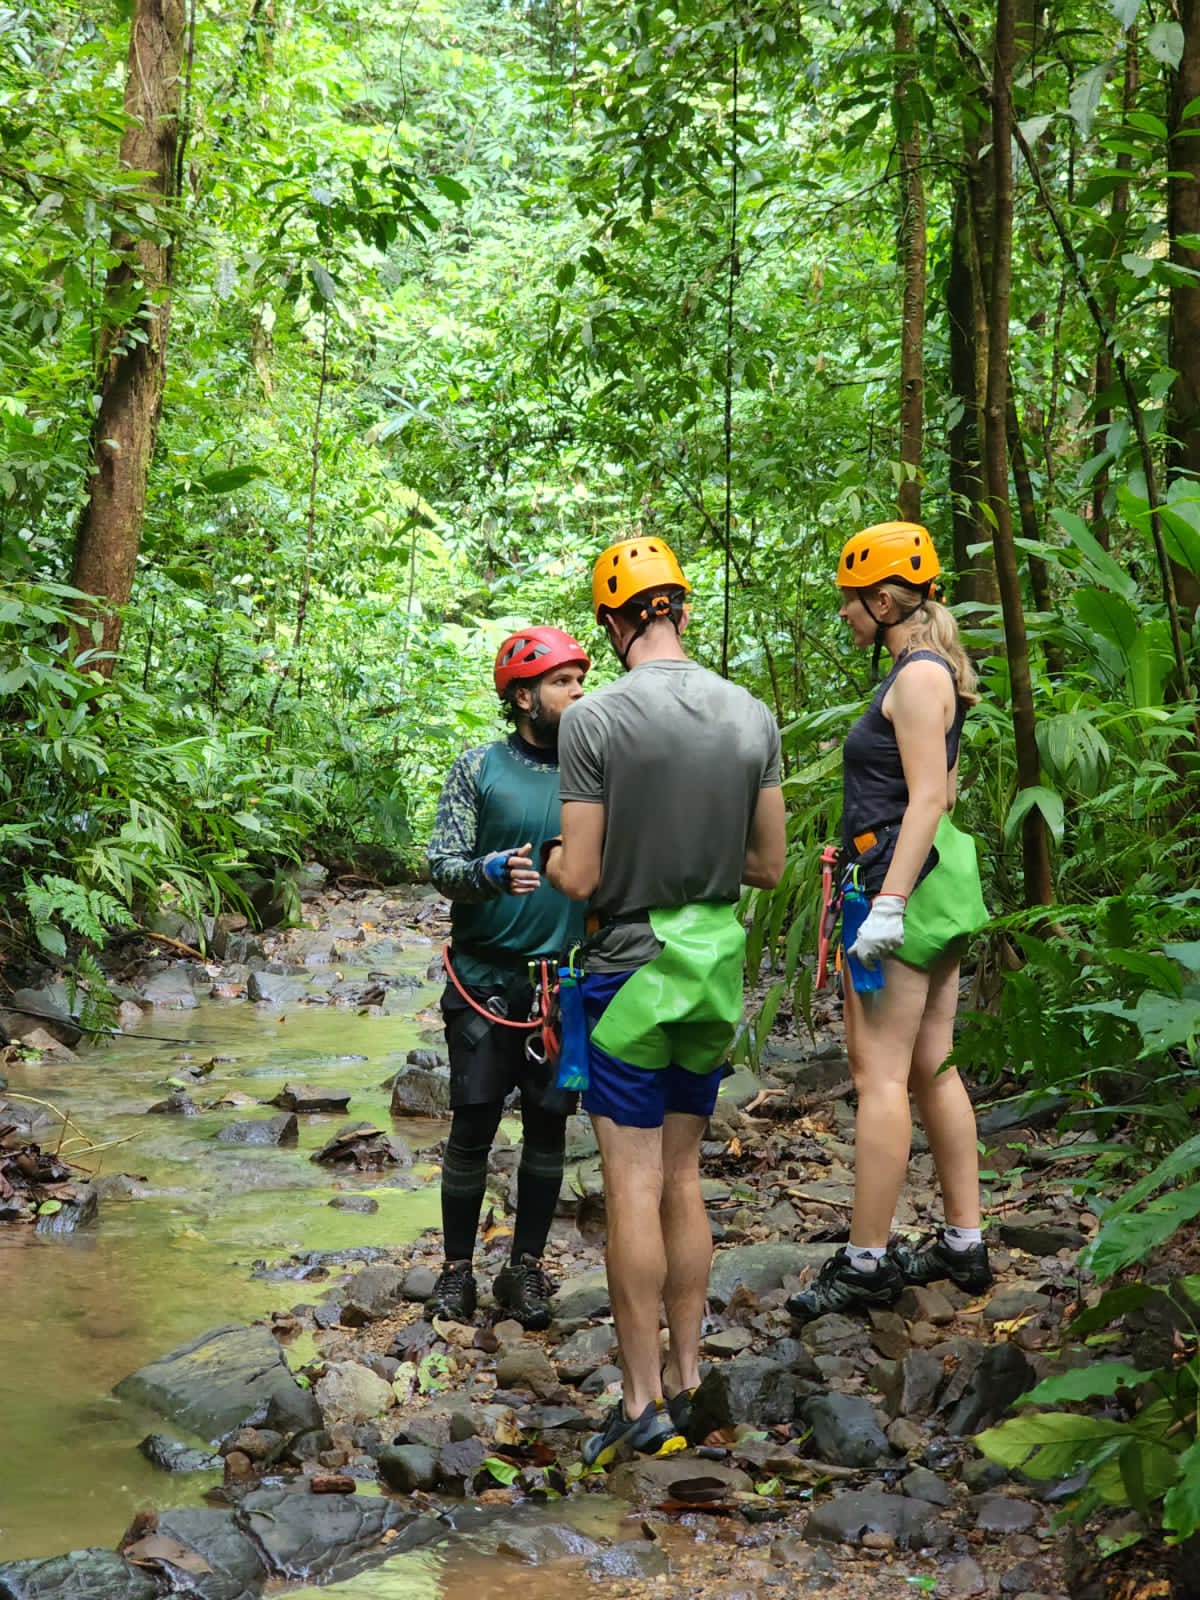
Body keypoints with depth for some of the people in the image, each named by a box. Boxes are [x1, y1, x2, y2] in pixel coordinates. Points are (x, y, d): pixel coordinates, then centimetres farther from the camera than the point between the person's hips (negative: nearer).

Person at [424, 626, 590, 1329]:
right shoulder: (480, 768, 0)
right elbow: (441, 863, -4)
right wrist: (490, 871, -24)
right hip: (486, 976, -2)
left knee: (549, 1125, 6)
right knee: (473, 1125, -1)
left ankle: (526, 1268, 17)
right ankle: (458, 1269, 12)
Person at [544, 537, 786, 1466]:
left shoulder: (593, 720, -14)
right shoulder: (751, 717, -1)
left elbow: (581, 878, -13)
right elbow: (770, 864, 5)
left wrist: (550, 859, 8)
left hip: (632, 965, -5)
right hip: (717, 964, 5)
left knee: (633, 1184, -1)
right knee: (683, 1176, 14)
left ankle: (643, 1403, 1)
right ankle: (686, 1381, 20)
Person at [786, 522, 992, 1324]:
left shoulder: (917, 675, -13)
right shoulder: (930, 673, 18)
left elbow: (927, 798, -20)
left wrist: (889, 904, -23)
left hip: (907, 880, -11)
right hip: (935, 879, 11)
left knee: (880, 1073, -7)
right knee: (932, 1068, 13)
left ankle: (866, 1264, -4)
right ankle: (965, 1243, 18)